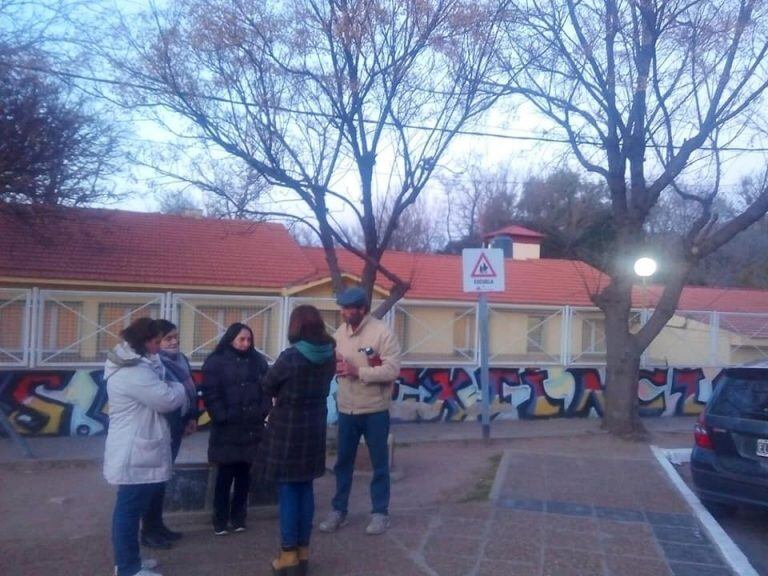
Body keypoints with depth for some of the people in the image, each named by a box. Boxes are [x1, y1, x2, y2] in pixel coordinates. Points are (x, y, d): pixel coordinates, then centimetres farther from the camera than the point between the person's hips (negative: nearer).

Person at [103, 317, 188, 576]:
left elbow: (155, 394, 20)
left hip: (134, 450, 11)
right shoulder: (133, 372, -23)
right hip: (135, 454, -11)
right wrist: (179, 387, -3)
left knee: (130, 506, 19)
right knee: (130, 507, -1)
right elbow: (168, 399, -22)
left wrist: (171, 389, 3)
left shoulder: (133, 365, 12)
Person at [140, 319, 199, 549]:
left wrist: (192, 417, 10)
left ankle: (157, 524, 27)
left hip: (176, 426, 8)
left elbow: (190, 388, 15)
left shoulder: (181, 359, 10)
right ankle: (148, 530, 12)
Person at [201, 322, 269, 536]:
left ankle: (238, 517, 23)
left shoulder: (258, 361, 9)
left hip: (252, 427, 4)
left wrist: (262, 413, -3)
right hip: (227, 429, -3)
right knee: (225, 475, 5)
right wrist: (222, 417, -14)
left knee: (244, 475, 11)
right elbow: (210, 393, -8)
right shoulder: (216, 361, -3)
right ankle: (220, 521, 16)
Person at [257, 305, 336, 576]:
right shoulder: (329, 355, -2)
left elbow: (268, 387, -3)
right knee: (305, 488, 14)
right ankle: (303, 552, 23)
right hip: (314, 428, 5)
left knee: (288, 490, 5)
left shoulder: (290, 357, -18)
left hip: (287, 427, -5)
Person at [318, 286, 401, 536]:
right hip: (346, 409, 5)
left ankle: (380, 513, 23)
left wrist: (358, 371, -26)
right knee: (343, 461, 14)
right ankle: (338, 510, 28)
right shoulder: (340, 332, 4)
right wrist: (334, 365, -12)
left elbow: (392, 369, -20)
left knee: (379, 464, 9)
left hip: (375, 410, -5)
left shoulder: (382, 332, -14)